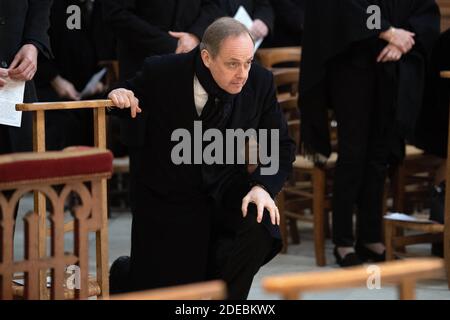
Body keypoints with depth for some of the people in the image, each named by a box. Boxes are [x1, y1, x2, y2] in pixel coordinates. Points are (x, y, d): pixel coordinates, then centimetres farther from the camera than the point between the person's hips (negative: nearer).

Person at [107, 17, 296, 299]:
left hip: (225, 191, 2)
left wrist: (262, 187, -23)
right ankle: (126, 272, 31)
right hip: (169, 199, -2)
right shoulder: (161, 73, -18)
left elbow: (281, 147, -4)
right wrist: (119, 96, -24)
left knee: (262, 225, -29)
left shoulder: (260, 82, -12)